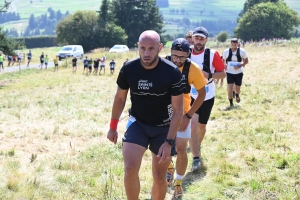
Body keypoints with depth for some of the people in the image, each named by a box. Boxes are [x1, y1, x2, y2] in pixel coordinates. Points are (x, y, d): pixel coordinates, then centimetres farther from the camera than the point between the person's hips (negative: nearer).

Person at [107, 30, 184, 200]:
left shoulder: (173, 72, -21)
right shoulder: (128, 69, -15)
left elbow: (178, 110, -15)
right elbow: (120, 98, 4)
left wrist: (169, 142, -21)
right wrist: (113, 127, 8)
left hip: (163, 127, -1)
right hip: (138, 123, 1)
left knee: (160, 177, 5)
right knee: (130, 168, -19)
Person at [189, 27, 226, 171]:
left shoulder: (212, 54, -12)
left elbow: (223, 74, -9)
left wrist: (209, 75, -24)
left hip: (207, 97, 0)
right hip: (190, 96, 0)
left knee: (201, 126, 15)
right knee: (192, 125, -14)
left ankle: (197, 147, 45)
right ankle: (196, 158, -11)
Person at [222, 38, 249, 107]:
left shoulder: (242, 51, -8)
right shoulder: (226, 52, -4)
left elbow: (246, 61, 0)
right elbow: (223, 60, 12)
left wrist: (240, 66, -16)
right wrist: (225, 65, -9)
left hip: (239, 73, 0)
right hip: (230, 73, 0)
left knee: (237, 88, 9)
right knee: (230, 88, -12)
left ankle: (237, 95, 48)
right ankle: (231, 103, 4)